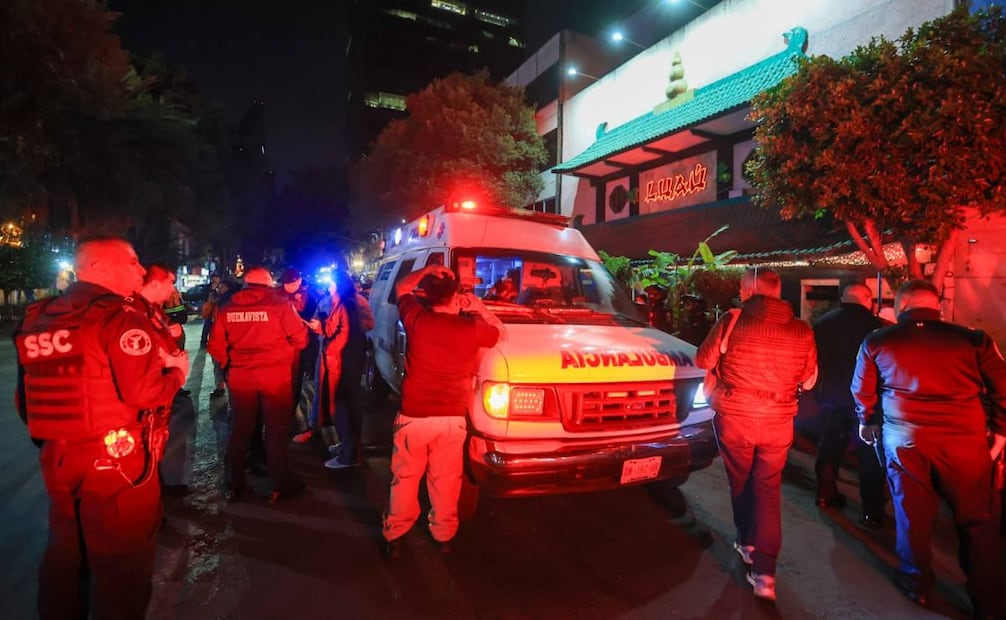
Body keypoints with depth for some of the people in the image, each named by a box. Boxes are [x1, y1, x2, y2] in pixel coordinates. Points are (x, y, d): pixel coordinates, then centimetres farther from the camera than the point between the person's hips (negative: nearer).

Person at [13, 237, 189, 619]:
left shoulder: (38, 319, 10)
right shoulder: (120, 316, -15)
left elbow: (24, 399, 16)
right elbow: (143, 391, -24)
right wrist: (176, 371, -5)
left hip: (57, 459, 8)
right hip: (115, 461, -8)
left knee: (64, 557, 24)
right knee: (122, 564, 6)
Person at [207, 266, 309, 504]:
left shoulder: (228, 307, 2)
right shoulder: (279, 303, -9)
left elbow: (215, 346, 2)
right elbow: (300, 338, -7)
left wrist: (230, 364, 18)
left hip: (240, 376, 3)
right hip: (275, 375, -3)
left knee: (240, 430, 15)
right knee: (276, 429, 8)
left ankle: (237, 485, 26)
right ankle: (279, 486, 16)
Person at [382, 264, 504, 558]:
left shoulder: (416, 320, -10)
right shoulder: (472, 328, -11)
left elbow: (401, 287, 10)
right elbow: (501, 333, 11)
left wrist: (427, 269, 7)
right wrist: (479, 307, 10)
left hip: (413, 416, 0)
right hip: (452, 418, 0)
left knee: (405, 478, 15)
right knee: (445, 479, 15)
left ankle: (394, 536, 27)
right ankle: (444, 536, 29)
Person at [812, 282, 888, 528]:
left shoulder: (822, 323, 1)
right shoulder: (875, 324, -11)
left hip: (830, 396, 4)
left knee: (830, 445, 20)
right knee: (870, 454, 8)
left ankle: (826, 494, 32)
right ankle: (872, 512, 11)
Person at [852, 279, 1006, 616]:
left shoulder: (877, 342, 3)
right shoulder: (972, 338, -1)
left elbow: (862, 392, 12)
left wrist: (867, 424, 29)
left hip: (903, 440, 1)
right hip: (964, 441, 0)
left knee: (912, 516, 15)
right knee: (978, 522, 14)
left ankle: (917, 585, 32)